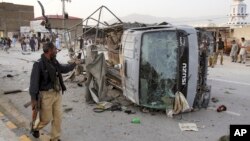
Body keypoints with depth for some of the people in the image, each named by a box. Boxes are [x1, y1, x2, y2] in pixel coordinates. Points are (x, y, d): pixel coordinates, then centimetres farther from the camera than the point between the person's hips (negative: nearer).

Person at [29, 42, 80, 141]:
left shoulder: (54, 62, 6)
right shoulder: (39, 64, -16)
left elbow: (64, 69, 26)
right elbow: (34, 82, -17)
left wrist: (74, 64, 31)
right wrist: (33, 99, -19)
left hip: (57, 93, 7)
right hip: (46, 95, -6)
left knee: (57, 117, 11)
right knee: (46, 118, 7)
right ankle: (35, 127, 40)